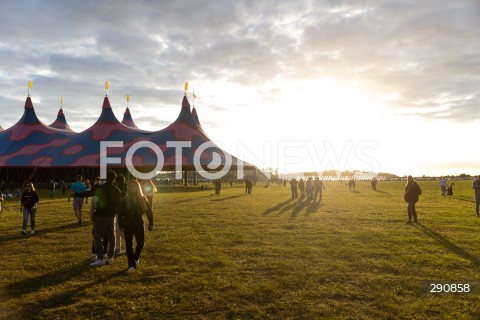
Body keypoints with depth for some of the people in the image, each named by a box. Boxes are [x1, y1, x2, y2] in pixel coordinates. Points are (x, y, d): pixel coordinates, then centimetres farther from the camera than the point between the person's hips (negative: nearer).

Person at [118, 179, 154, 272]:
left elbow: (148, 211, 3)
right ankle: (131, 265, 10)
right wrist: (121, 225, -11)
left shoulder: (142, 198, -2)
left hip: (139, 224, 2)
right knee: (129, 245, 1)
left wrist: (151, 223, 0)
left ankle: (136, 257, 34)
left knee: (141, 243, 4)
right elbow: (120, 213, -5)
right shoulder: (124, 200, -7)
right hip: (128, 225, -1)